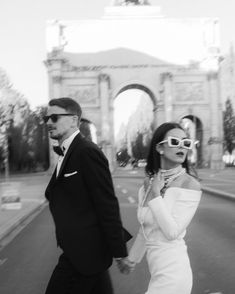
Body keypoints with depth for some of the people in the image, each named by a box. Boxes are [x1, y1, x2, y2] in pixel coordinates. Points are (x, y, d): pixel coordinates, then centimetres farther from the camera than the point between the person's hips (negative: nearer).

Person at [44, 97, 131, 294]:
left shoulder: (88, 152, -17)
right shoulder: (67, 154, 13)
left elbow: (108, 205, -19)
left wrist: (119, 252, -17)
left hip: (84, 251, -9)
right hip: (77, 248, 9)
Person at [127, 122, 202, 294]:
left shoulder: (190, 184, -15)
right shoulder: (149, 183, 3)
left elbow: (173, 232, -21)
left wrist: (156, 194, -18)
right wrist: (134, 257, 22)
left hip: (172, 270, -6)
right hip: (155, 265, 6)